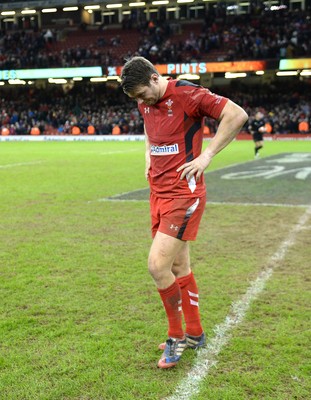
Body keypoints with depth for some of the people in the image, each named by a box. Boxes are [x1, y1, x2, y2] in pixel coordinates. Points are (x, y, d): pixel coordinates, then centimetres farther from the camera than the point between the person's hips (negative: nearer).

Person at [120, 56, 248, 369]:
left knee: (157, 266, -13)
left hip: (183, 194, -8)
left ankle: (177, 337, 9)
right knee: (178, 266, 14)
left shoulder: (186, 94, -15)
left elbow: (237, 115, -18)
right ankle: (194, 334, 29)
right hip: (158, 191, 8)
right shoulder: (146, 103, 10)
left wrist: (207, 155, -17)